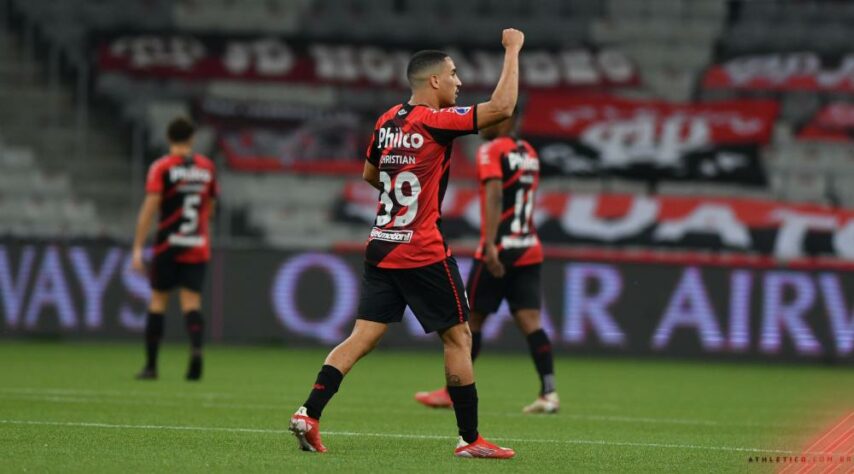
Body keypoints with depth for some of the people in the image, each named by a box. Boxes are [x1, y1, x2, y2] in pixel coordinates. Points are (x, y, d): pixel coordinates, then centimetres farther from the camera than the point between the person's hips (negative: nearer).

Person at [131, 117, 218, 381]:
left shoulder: (161, 168, -5)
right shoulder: (207, 167, 7)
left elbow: (149, 208, -12)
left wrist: (138, 248, -11)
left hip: (168, 246, -2)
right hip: (198, 247, 2)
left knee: (158, 301, 7)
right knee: (191, 302, 0)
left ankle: (151, 365, 8)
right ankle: (196, 348, -28)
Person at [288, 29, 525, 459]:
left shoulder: (387, 121, 10)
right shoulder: (436, 120, -14)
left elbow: (369, 173, 24)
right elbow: (502, 107, -20)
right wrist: (512, 50, -11)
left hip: (381, 247, 7)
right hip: (422, 253, -7)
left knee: (362, 337, 5)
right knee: (458, 337, 3)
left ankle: (309, 414, -8)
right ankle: (470, 439, 7)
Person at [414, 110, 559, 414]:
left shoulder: (491, 152, -8)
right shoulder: (529, 154, 16)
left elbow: (494, 196, -20)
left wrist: (490, 245, -28)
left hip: (498, 251, -6)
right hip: (529, 251, 6)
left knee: (472, 319, 5)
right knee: (530, 321, 0)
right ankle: (549, 393, -13)